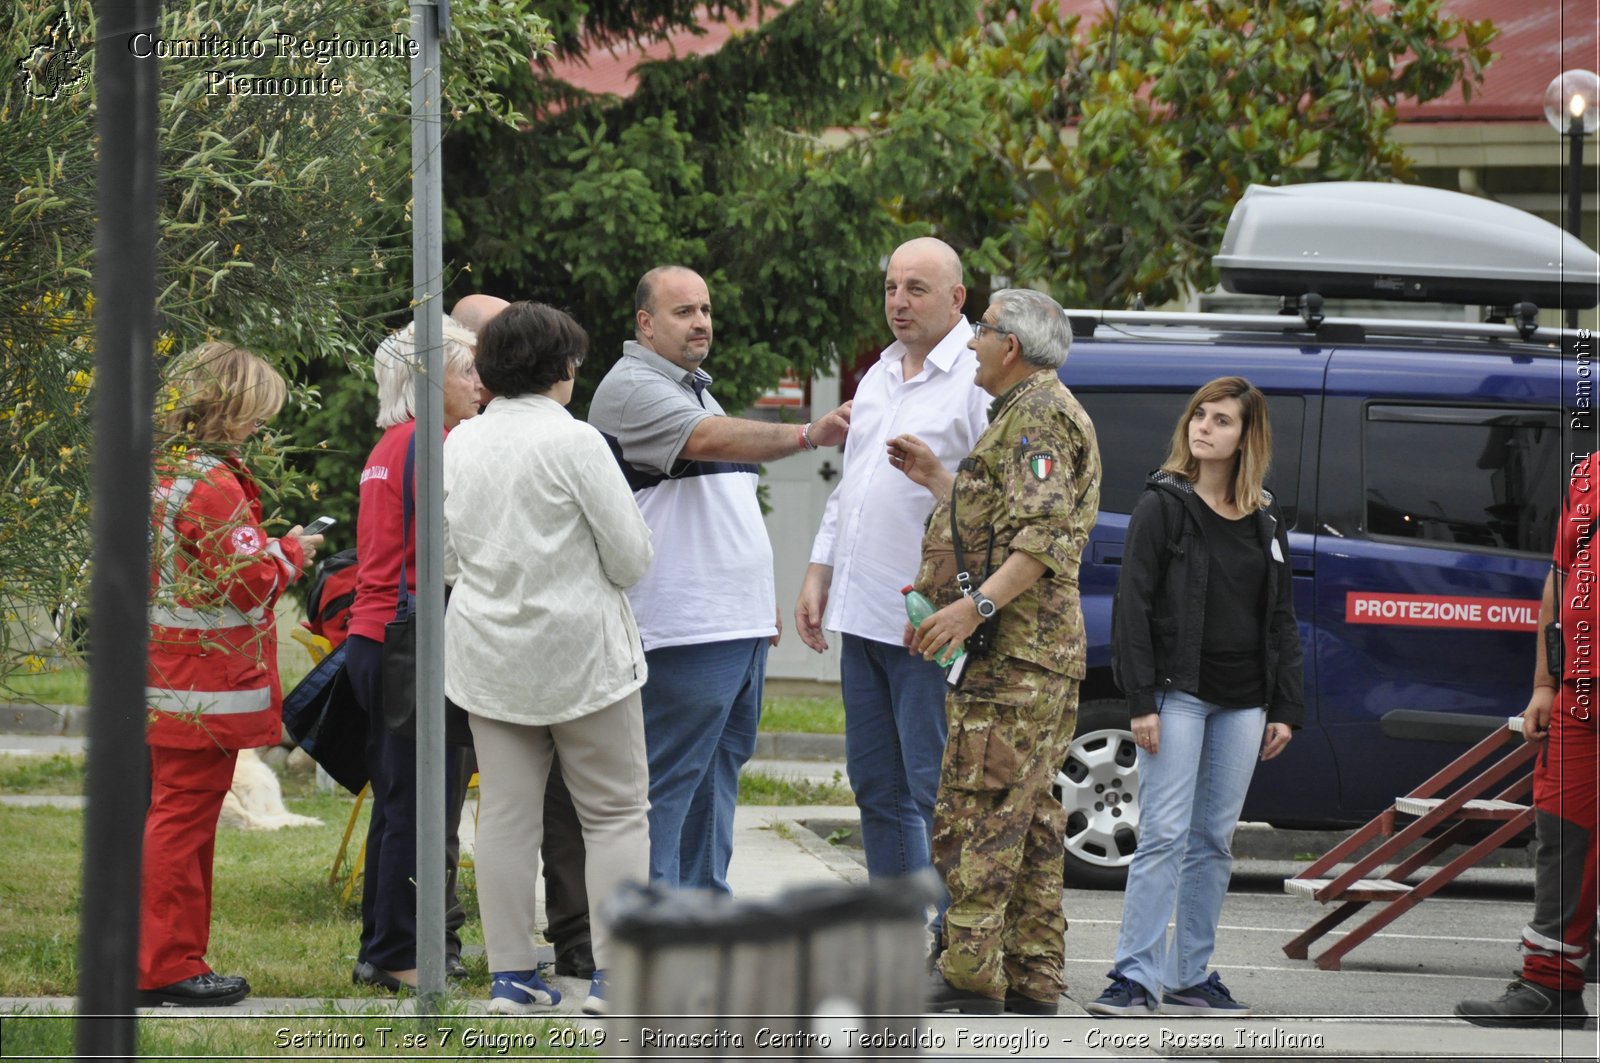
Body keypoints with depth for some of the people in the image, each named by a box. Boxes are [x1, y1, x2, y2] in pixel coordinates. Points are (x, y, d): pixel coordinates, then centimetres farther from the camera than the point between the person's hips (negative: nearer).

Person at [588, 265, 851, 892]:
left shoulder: (694, 390, 22)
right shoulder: (632, 389, -10)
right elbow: (709, 440, -28)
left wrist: (763, 598, 24)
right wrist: (808, 435, -39)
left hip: (738, 624, 10)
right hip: (681, 629, -10)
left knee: (720, 772, 12)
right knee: (667, 783, -9)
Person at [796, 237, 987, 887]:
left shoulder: (978, 382, -10)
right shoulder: (879, 378, 18)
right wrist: (818, 577, 21)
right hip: (862, 615, 9)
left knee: (936, 791, -8)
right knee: (877, 787, 12)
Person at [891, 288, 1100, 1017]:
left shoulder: (1039, 416, -10)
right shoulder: (1031, 414, 25)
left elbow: (1045, 537, -21)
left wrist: (976, 605, -30)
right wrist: (939, 482, 33)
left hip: (1013, 652, -11)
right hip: (1040, 652, 11)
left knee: (976, 812, -14)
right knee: (1027, 820, 11)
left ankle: (970, 977, -18)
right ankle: (1032, 983, 12)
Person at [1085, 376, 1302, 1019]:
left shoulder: (1265, 521, 12)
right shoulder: (1165, 505, -3)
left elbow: (1281, 620, 16)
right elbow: (1134, 605, -8)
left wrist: (1285, 709, 9)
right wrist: (1141, 701, -15)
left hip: (1241, 701, 5)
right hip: (1179, 693, -5)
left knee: (1215, 840, 8)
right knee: (1165, 835, -11)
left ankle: (1192, 978, 13)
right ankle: (1136, 978, -11)